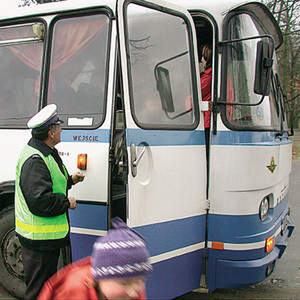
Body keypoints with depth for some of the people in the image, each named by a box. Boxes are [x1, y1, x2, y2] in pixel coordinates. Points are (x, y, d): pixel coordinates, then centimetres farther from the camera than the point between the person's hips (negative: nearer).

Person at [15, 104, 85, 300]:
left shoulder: (45, 153, 11)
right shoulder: (35, 160, -24)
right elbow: (39, 201, -30)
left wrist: (71, 180, 12)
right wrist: (67, 202, -17)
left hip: (49, 234, 11)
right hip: (39, 238, -11)